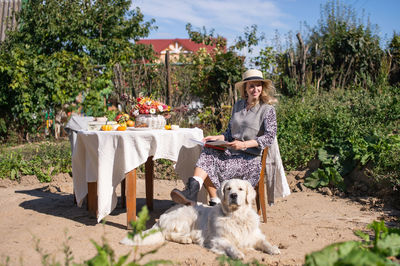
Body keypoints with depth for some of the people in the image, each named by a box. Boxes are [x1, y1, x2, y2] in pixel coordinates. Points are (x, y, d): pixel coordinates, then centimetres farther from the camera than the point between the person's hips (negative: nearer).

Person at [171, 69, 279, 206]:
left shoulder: (268, 110, -1)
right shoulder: (238, 105, 17)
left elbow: (269, 137, -11)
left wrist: (244, 144, -22)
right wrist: (218, 138, 1)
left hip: (250, 158, -5)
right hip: (231, 152, 5)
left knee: (215, 168, -28)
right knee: (207, 153, -26)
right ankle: (191, 190, -35)